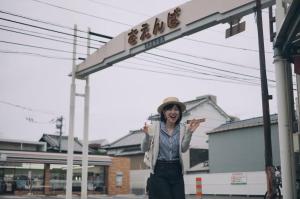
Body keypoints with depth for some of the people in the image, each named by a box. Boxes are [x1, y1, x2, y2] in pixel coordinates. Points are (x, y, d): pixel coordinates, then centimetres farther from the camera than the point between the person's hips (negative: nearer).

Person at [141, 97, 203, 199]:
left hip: (176, 171, 3)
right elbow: (144, 149, -2)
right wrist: (147, 135, -22)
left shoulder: (182, 128, 3)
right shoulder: (155, 127, -4)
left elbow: (183, 149, -8)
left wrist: (189, 133, -23)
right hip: (159, 171, -3)